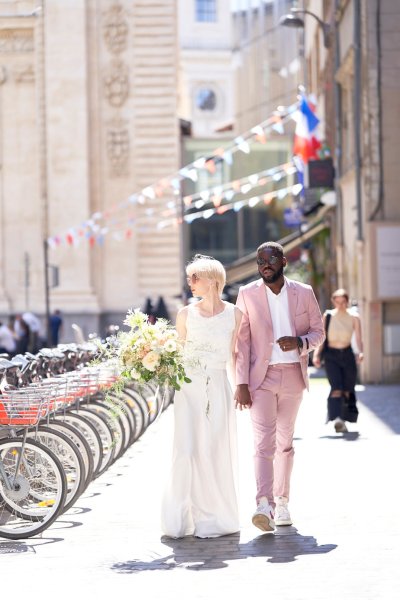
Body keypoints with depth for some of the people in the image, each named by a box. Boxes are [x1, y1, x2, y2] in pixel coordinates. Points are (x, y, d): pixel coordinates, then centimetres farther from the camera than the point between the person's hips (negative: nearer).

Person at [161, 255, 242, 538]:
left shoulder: (233, 313, 2)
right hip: (189, 387, 0)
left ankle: (213, 518, 11)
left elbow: (233, 354, 7)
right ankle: (182, 518, 3)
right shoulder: (186, 314, 4)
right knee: (186, 451, -6)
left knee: (215, 453, 0)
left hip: (219, 388, 0)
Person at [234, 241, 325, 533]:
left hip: (293, 375, 2)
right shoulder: (248, 294, 0)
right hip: (261, 377, -2)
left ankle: (282, 502, 22)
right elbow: (242, 340, -1)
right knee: (264, 442, -14)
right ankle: (264, 506, -24)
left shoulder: (304, 293, 3)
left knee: (285, 442, 12)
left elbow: (318, 332, 9)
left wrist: (300, 342, -14)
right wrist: (241, 383, -7)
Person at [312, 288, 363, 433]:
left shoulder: (354, 317, 1)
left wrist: (360, 352, -19)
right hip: (331, 355, -2)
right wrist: (316, 354, -4)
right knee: (336, 387, -17)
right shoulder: (327, 316, 1)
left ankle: (344, 419, 16)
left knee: (347, 389, 5)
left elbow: (358, 338, -1)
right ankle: (336, 419, -30)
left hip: (347, 354, 2)